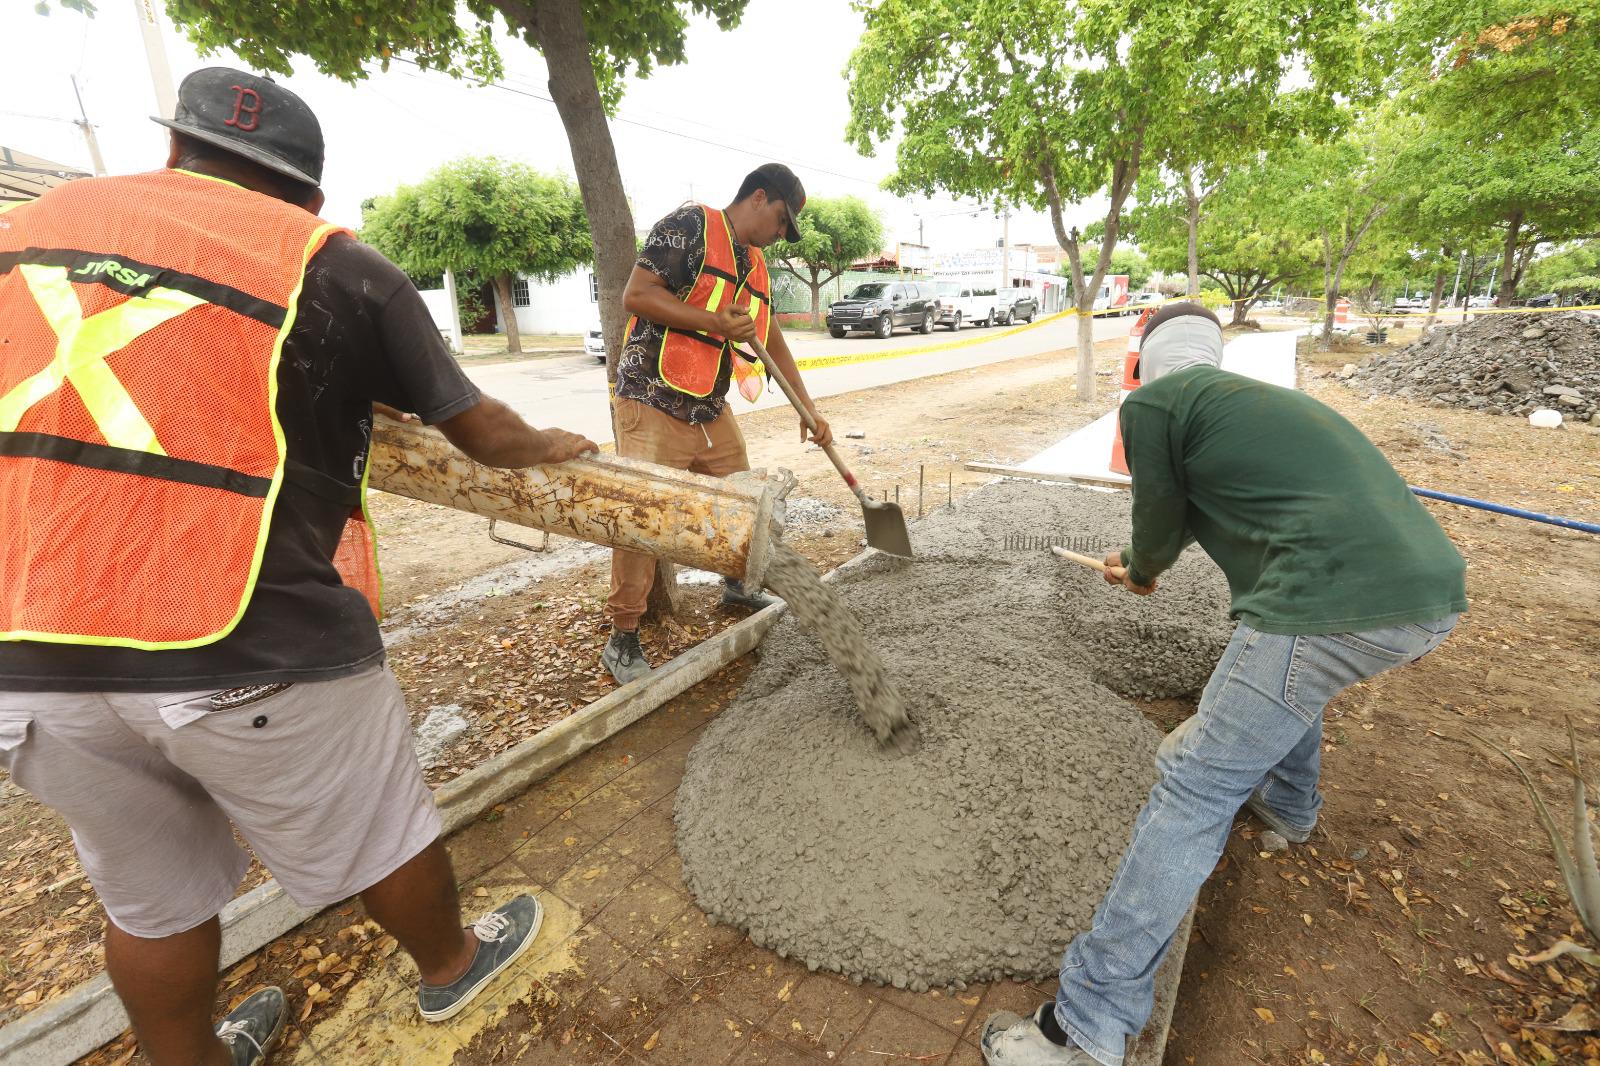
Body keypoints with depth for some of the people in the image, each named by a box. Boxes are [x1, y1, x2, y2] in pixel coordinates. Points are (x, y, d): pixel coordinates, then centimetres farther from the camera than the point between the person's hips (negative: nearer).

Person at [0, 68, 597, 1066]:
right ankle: (451, 966, 46)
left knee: (152, 893, 25)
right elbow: (482, 432, 5)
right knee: (379, 832, 20)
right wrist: (556, 446, 26)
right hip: (249, 645, -4)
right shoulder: (338, 265, -1)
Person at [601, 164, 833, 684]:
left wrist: (808, 408, 19)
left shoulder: (755, 266, 17)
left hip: (712, 411, 8)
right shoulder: (690, 225, -8)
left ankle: (736, 585, 41)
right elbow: (636, 295, -17)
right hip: (653, 406, -8)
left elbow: (774, 343, 22)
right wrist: (717, 324, -21)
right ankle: (623, 639, 6)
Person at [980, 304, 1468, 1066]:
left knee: (1194, 793, -5)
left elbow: (1158, 523, 10)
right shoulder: (1259, 398, 26)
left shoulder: (1152, 402, 1)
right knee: (1290, 660, 38)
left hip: (1331, 604, -9)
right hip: (1432, 589, 9)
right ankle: (1289, 804, 60)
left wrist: (1141, 574, 32)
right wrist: (1143, 561, 54)